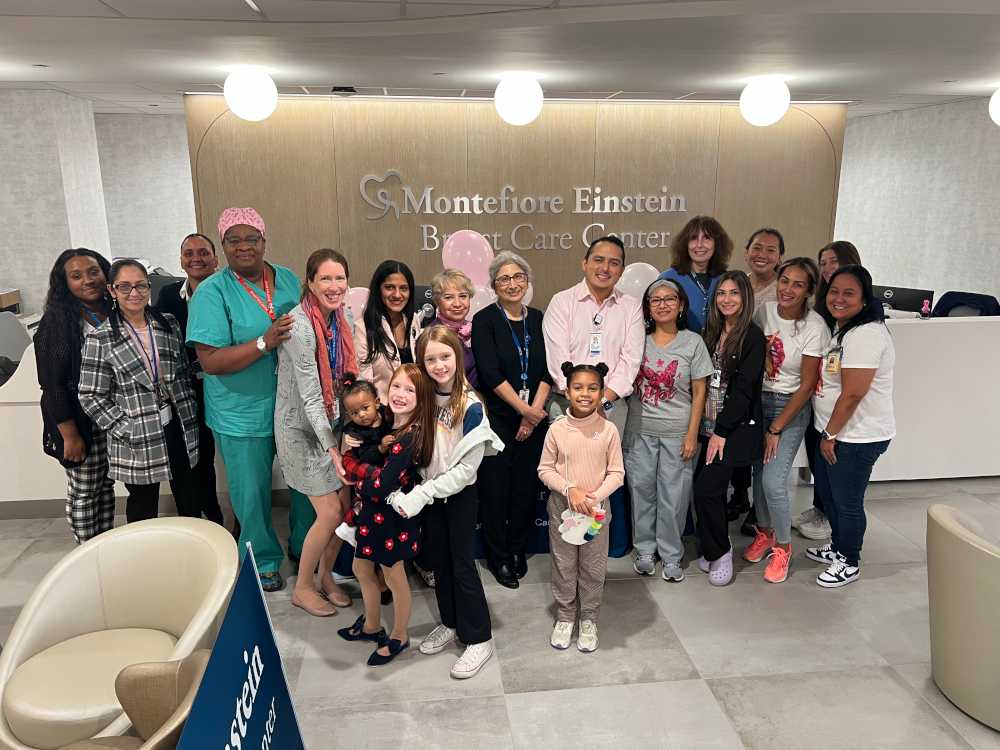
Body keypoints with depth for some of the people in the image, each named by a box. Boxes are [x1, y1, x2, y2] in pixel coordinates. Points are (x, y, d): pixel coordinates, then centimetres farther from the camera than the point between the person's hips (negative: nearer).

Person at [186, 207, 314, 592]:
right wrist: (264, 343, -28)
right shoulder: (212, 291, -11)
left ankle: (305, 547, 41)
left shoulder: (289, 279, 3)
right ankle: (263, 561, 34)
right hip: (243, 415, -4)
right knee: (253, 494, 11)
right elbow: (210, 361, -17)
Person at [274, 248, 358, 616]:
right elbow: (309, 396, -24)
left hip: (331, 424, 7)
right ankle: (302, 588, 20)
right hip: (301, 429, -7)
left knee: (347, 506, 7)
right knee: (331, 513, -4)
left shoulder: (340, 318, 1)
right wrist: (332, 449, -24)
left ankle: (326, 577, 31)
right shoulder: (299, 324, -23)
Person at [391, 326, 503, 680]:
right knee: (439, 560, 17)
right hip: (429, 493, 5)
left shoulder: (471, 406, -21)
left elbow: (465, 469, -21)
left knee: (462, 564, 3)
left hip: (460, 494, -5)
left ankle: (479, 638, 19)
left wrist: (422, 494, -22)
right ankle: (450, 623, 36)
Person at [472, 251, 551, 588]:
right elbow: (491, 374, -13)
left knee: (526, 487, 9)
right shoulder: (485, 320, -5)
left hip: (534, 419, 4)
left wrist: (535, 412, -8)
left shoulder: (538, 319, 8)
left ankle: (518, 551, 29)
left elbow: (547, 370, 4)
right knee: (495, 488, 2)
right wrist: (524, 409, -14)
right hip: (497, 418, -4)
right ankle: (498, 558, 20)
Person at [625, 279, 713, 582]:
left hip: (676, 432, -2)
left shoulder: (693, 342, -1)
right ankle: (645, 550, 26)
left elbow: (699, 393, -1)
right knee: (641, 491, 9)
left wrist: (692, 435, -6)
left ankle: (671, 555, 19)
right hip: (639, 431, 2)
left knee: (673, 495, 2)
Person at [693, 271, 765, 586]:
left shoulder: (752, 336, -9)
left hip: (737, 427, -6)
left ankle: (720, 551, 10)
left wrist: (722, 432, -15)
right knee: (708, 488, 5)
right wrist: (710, 428, 6)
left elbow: (743, 388, -13)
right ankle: (713, 550, 23)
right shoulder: (713, 332, 12)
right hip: (712, 425, 6)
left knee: (706, 488, -11)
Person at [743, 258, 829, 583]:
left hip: (791, 408, -4)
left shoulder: (815, 328, -17)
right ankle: (764, 533, 33)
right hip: (758, 400, 4)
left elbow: (807, 385, -13)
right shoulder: (765, 311, -4)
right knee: (759, 472, 9)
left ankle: (782, 545, 14)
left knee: (773, 482, -10)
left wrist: (776, 429, -11)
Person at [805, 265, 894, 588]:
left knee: (847, 500, 6)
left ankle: (849, 562, 26)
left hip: (858, 437, -9)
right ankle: (838, 546, 42)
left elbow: (852, 394, -24)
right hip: (833, 431, 9)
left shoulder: (865, 334, -22)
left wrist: (830, 435, -16)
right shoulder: (841, 330, 10)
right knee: (827, 492, 22)